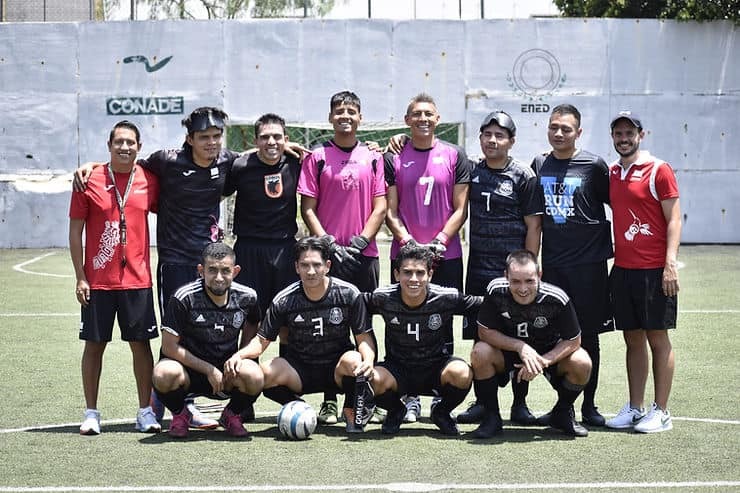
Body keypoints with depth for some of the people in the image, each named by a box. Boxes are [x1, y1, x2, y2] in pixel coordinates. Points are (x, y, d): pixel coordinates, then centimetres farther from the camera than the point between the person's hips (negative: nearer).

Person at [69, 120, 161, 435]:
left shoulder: (149, 181, 3)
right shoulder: (90, 181, -3)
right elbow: (75, 231, 0)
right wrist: (80, 277, -5)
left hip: (137, 280, 1)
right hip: (97, 281, -1)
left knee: (141, 344, 4)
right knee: (94, 344, 5)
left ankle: (145, 412, 12)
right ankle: (91, 414, 13)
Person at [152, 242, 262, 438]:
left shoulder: (247, 297, -6)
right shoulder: (184, 298, -16)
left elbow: (251, 329, 14)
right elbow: (169, 347, -14)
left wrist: (239, 355, -8)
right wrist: (208, 370, -17)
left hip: (226, 372, 2)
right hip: (189, 367, -2)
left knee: (254, 377, -31)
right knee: (164, 375, -36)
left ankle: (232, 414, 4)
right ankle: (179, 414, 0)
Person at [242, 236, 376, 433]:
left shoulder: (349, 294, -8)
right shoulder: (284, 300, -7)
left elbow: (363, 337, -5)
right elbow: (262, 340, -1)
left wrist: (368, 360, -27)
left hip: (336, 369, -1)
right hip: (299, 369, 1)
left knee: (353, 360, -36)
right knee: (265, 374, -30)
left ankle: (351, 412, -4)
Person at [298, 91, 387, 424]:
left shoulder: (373, 157, 8)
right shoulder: (316, 157, 4)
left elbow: (380, 208, 5)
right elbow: (308, 208, 2)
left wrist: (360, 241, -7)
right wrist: (328, 243, -9)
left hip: (364, 255, 1)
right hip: (327, 255, -1)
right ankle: (329, 400, 5)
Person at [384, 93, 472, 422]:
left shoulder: (454, 156, 5)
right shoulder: (393, 159, 6)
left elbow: (460, 209, 3)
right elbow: (390, 211, 4)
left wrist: (440, 241, -10)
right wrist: (408, 242, -11)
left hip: (446, 256, 0)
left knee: (442, 325, 3)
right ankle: (410, 397, 8)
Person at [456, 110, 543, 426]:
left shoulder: (523, 176, -2)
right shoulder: (472, 172, 9)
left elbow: (533, 226, -3)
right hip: (478, 268, 3)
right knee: (480, 337, 6)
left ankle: (519, 403, 11)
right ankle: (483, 402, 15)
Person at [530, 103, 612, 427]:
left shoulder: (593, 166, -4)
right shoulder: (539, 165, 8)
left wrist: (614, 244, 3)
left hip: (588, 263, -3)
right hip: (552, 264, 4)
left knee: (587, 336, 3)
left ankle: (589, 404, 13)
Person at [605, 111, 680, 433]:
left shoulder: (658, 170, -5)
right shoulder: (611, 173, 12)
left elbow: (673, 219, -8)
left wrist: (670, 264, -16)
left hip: (654, 270, -6)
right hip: (622, 269, 6)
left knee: (657, 337, 0)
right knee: (633, 339, 10)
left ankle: (660, 412, 4)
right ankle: (634, 408, 17)